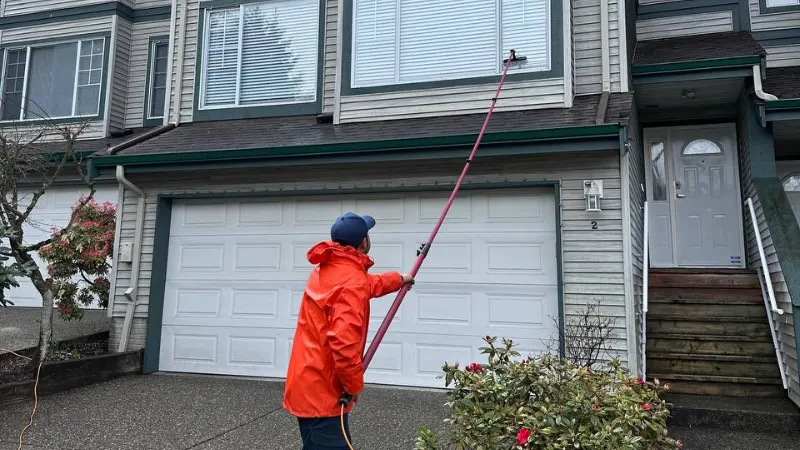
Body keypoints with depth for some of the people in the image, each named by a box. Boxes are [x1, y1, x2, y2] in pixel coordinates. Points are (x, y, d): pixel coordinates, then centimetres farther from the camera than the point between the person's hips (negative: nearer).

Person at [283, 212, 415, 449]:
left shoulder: (329, 266, 8)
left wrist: (398, 279, 42)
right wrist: (354, 384, -15)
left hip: (309, 382, 10)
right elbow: (344, 343, -31)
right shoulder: (352, 280, -23)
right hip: (320, 390, -10)